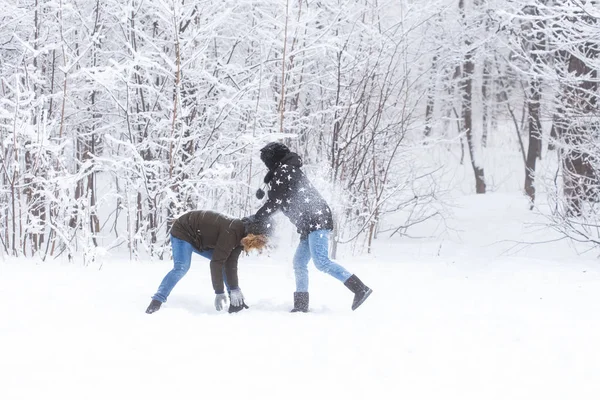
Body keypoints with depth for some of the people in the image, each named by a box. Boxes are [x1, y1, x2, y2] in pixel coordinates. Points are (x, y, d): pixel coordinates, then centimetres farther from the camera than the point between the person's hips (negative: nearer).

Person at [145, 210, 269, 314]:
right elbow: (216, 262, -34)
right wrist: (219, 293, -31)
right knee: (181, 267, -29)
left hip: (201, 239, 9)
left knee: (229, 261, 2)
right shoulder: (231, 233, -34)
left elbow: (231, 264, -8)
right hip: (183, 233, -9)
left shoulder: (240, 235, -7)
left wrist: (234, 290, -14)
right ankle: (157, 301, -30)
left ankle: (236, 301, 6)